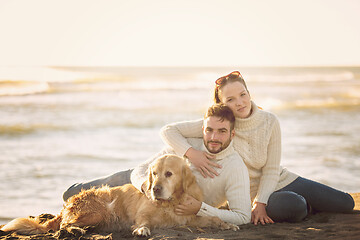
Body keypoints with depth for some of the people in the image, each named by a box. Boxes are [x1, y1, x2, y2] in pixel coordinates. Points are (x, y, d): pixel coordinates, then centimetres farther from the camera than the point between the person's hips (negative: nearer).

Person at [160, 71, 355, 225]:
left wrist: (260, 203, -22)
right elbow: (168, 130, -20)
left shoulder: (269, 122, -12)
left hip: (283, 181, 3)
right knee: (292, 207, -36)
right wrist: (191, 153, -36)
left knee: (345, 203, 0)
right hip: (250, 193, -3)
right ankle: (304, 206, 1)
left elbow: (271, 170, -10)